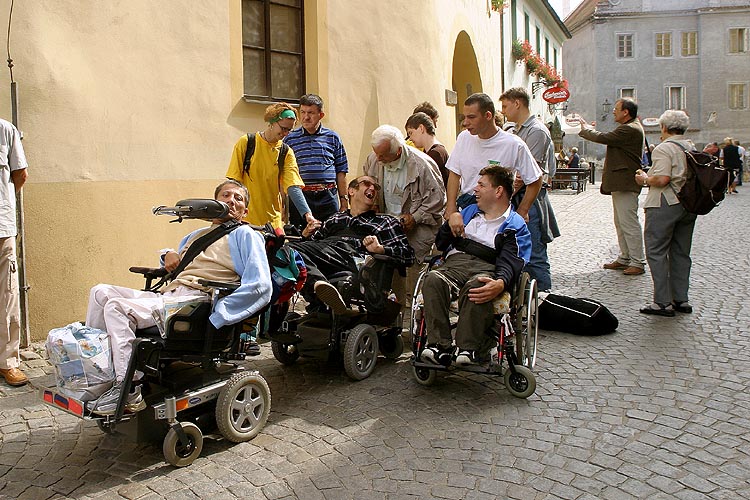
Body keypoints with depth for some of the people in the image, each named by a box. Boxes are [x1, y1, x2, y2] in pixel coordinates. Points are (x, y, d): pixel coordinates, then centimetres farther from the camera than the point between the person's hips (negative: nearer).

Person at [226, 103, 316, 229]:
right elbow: (233, 181, -1)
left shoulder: (286, 153, 3)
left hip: (273, 219, 2)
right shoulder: (245, 143, -1)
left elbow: (293, 187, -8)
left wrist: (307, 213, -22)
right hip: (246, 218, -2)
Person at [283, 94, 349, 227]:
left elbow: (341, 172, 11)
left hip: (328, 197, 1)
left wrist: (343, 201, 7)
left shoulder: (333, 138, 10)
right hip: (299, 196, -1)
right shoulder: (290, 139, 7)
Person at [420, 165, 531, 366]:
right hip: (455, 260, 4)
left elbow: (510, 262, -5)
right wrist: (452, 220, 12)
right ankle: (439, 345, -37)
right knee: (433, 280, -32)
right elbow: (440, 244, 31)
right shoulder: (470, 211, 33)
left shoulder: (515, 226, 14)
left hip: (487, 267, -4)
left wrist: (501, 283, -27)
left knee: (476, 287, -40)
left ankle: (468, 348, -40)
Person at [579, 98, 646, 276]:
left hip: (625, 184, -11)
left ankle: (638, 262, -2)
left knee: (629, 223, -8)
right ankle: (624, 258, 23)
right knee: (620, 223, 15)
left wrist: (585, 129, -2)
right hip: (620, 183, 11)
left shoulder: (630, 129, -17)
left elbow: (602, 138, -18)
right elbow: (607, 138, 20)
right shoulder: (629, 128, 18)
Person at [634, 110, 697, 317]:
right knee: (681, 253, 13)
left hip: (665, 205, -8)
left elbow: (662, 179, -22)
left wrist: (645, 179, -3)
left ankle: (663, 302, -5)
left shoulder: (663, 148, -11)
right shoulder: (692, 148, 12)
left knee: (656, 252, -3)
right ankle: (681, 300, 18)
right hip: (689, 205, 8)